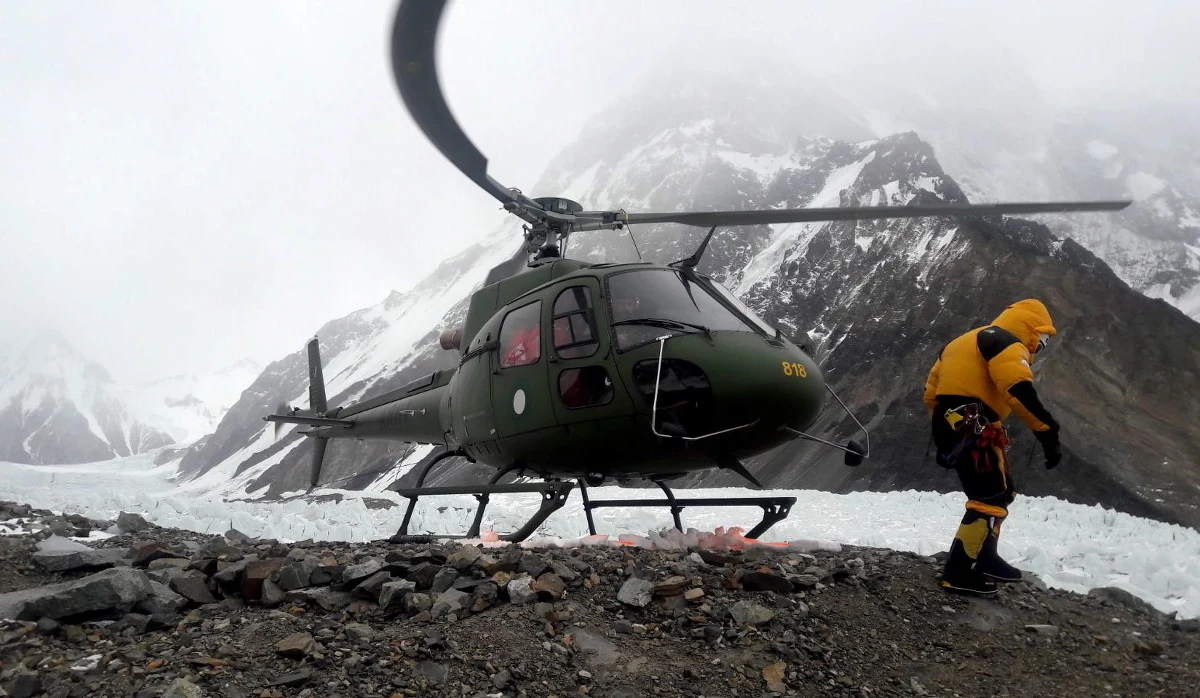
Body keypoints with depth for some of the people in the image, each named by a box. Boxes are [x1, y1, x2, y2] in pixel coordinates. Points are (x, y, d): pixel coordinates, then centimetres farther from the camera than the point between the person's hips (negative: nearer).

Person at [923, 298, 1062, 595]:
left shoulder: (966, 342, 26)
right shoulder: (1006, 342, -4)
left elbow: (932, 390, 25)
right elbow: (1019, 391, -21)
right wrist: (1048, 433, -20)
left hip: (954, 428, 10)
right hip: (974, 430, -10)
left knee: (1001, 492, 21)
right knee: (990, 499, -6)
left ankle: (983, 557, 27)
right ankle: (960, 572, -4)